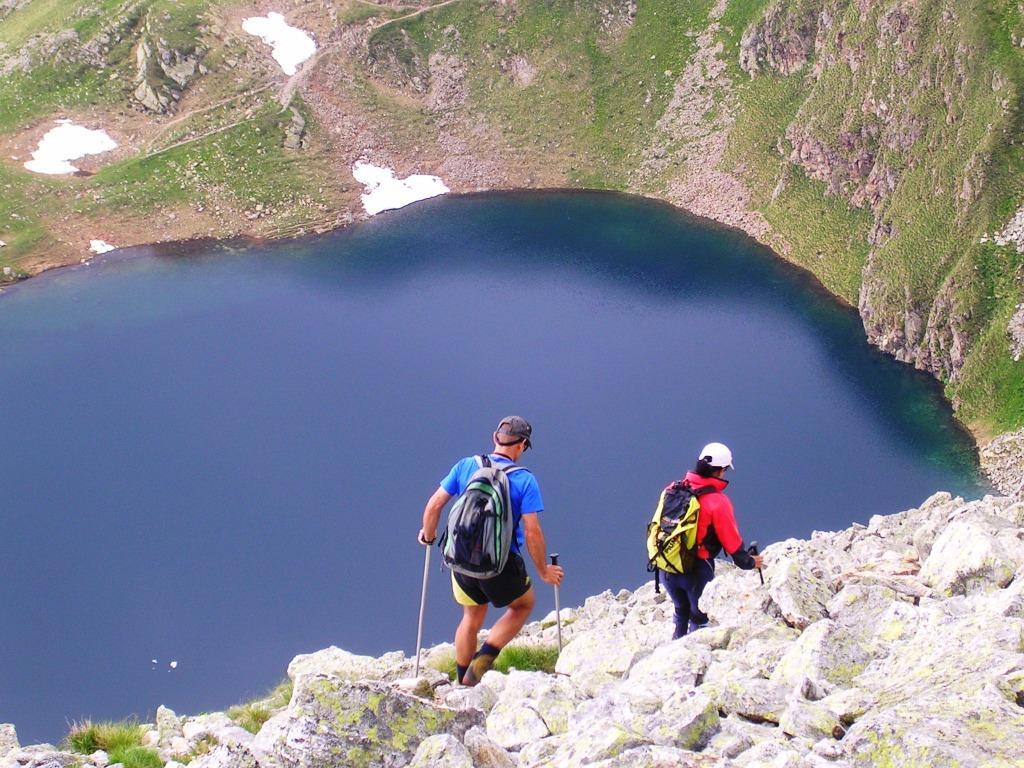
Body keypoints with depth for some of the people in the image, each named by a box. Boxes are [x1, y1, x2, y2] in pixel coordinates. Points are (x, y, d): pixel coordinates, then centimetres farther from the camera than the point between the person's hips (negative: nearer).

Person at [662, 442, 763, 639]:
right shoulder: (718, 501, -17)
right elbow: (731, 540, -11)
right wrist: (749, 562, 7)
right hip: (697, 569, -5)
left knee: (681, 611, 26)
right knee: (699, 617, 14)